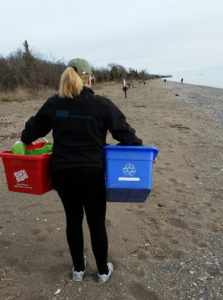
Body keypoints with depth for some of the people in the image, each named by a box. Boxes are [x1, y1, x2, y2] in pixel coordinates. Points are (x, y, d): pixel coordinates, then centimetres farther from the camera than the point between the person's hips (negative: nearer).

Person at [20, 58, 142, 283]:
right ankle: (103, 271, 30)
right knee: (97, 222, 12)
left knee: (73, 219, 18)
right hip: (92, 173, -3)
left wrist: (24, 140, 35)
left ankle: (78, 269, 35)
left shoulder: (53, 103, 2)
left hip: (62, 172, 3)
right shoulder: (102, 104, -7)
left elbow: (34, 127, 14)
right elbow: (125, 133, -4)